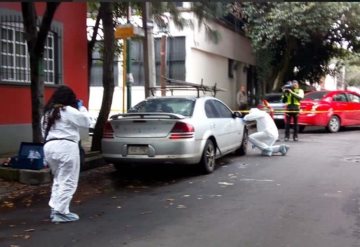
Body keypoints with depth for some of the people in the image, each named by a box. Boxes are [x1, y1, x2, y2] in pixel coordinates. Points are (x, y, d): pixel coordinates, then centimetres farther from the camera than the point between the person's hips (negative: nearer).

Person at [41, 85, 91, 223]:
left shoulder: (48, 112, 16)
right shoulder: (68, 111, -8)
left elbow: (44, 131, 16)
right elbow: (86, 122, -1)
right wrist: (81, 107, 11)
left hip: (49, 147, 8)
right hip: (66, 147, -8)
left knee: (58, 180, 20)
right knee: (68, 182, -1)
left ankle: (54, 209, 18)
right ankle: (60, 213, -3)